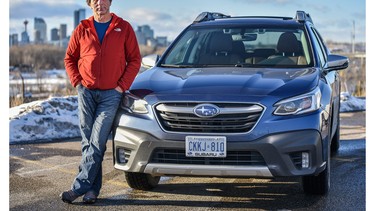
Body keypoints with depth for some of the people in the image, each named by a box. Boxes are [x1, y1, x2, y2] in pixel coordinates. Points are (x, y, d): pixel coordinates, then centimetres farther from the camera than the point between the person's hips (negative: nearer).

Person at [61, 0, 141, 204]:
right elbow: (69, 58, 15)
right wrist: (77, 81, 2)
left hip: (111, 94, -3)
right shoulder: (82, 29, 6)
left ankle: (79, 187, -8)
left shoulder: (124, 28, 1)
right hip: (86, 93, 3)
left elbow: (134, 60, 2)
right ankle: (93, 189, 10)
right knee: (88, 141, 4)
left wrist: (122, 85, -6)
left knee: (97, 143, -9)